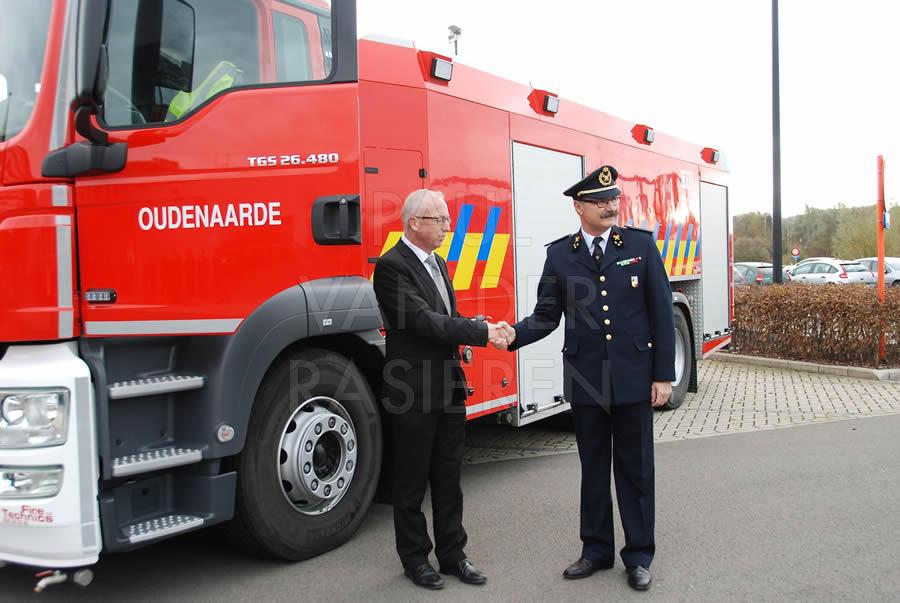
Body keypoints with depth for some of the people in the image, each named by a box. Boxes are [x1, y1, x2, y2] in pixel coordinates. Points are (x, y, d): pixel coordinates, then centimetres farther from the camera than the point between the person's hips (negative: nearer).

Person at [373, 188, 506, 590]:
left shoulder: (438, 264, 14)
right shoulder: (392, 266, -14)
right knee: (412, 481, 7)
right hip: (413, 393, -8)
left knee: (449, 477, 14)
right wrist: (482, 332, -21)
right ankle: (415, 557, 22)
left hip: (449, 389, 8)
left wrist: (483, 330, -1)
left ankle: (452, 553, 26)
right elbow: (423, 319, -22)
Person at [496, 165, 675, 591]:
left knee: (635, 468, 8)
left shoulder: (642, 245, -1)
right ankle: (596, 549, 28)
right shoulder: (559, 255, 2)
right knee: (593, 468, 13)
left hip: (634, 377, -1)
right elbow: (547, 315, 3)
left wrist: (663, 375, -5)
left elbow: (661, 313, -1)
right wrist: (516, 333, -19)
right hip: (585, 380, 1)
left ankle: (638, 556, 22)